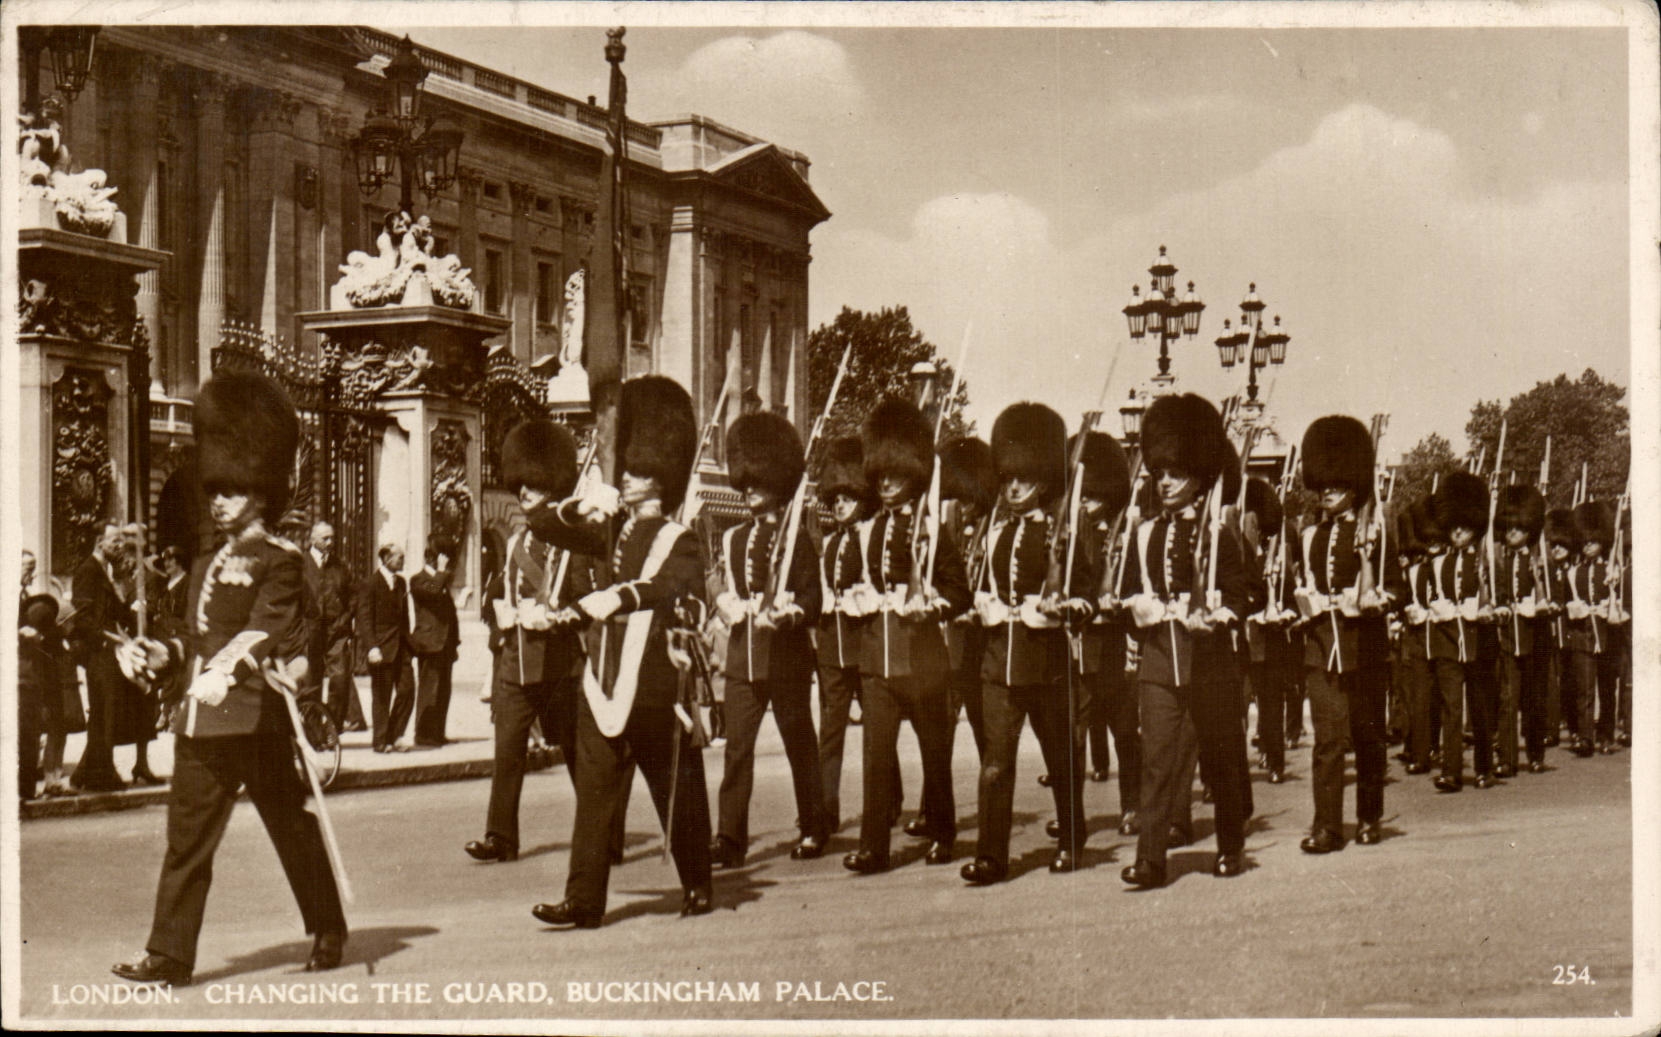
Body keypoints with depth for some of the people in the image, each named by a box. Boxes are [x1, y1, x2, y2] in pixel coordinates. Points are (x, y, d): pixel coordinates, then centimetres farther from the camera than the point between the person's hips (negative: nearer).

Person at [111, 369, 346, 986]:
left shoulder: (278, 561, -6)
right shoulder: (207, 567, 18)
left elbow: (267, 628, -21)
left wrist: (231, 668, -38)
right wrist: (156, 654, 4)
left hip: (256, 716, -7)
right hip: (201, 720, 7)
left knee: (292, 827, 6)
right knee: (186, 837, 5)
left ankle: (328, 933, 22)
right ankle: (170, 956, 9)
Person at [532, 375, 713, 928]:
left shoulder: (678, 540, -5)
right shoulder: (613, 533, 14)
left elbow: (685, 585, -27)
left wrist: (625, 595, -38)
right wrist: (584, 507, 6)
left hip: (654, 689, -5)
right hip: (603, 685, 5)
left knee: (676, 791, 8)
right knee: (594, 790, 0)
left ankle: (697, 886, 24)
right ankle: (584, 900, 0)